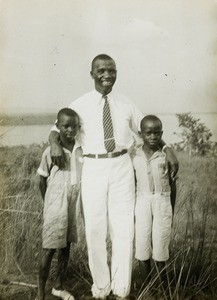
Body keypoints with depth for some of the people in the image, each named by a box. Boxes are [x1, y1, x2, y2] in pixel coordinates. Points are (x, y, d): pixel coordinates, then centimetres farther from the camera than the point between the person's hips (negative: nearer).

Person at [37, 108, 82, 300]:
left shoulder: (81, 150, -1)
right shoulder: (50, 152, -9)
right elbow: (42, 181, -1)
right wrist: (48, 205, 1)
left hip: (75, 203, 4)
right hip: (56, 205, -3)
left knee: (66, 246, 14)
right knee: (49, 249, 1)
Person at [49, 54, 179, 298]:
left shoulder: (126, 104, 7)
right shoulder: (80, 105, 2)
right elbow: (57, 128, 7)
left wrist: (168, 150, 4)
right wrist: (54, 142, -16)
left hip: (122, 167, 1)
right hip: (94, 168, -1)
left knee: (124, 228, 5)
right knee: (95, 229, 6)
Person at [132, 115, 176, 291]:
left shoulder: (166, 155, -5)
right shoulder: (134, 157, 0)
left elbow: (172, 183, 2)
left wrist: (171, 211, 3)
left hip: (162, 202, -1)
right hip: (142, 202, 2)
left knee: (160, 244, 4)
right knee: (142, 245, 6)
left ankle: (164, 287, 21)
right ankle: (144, 287, 20)